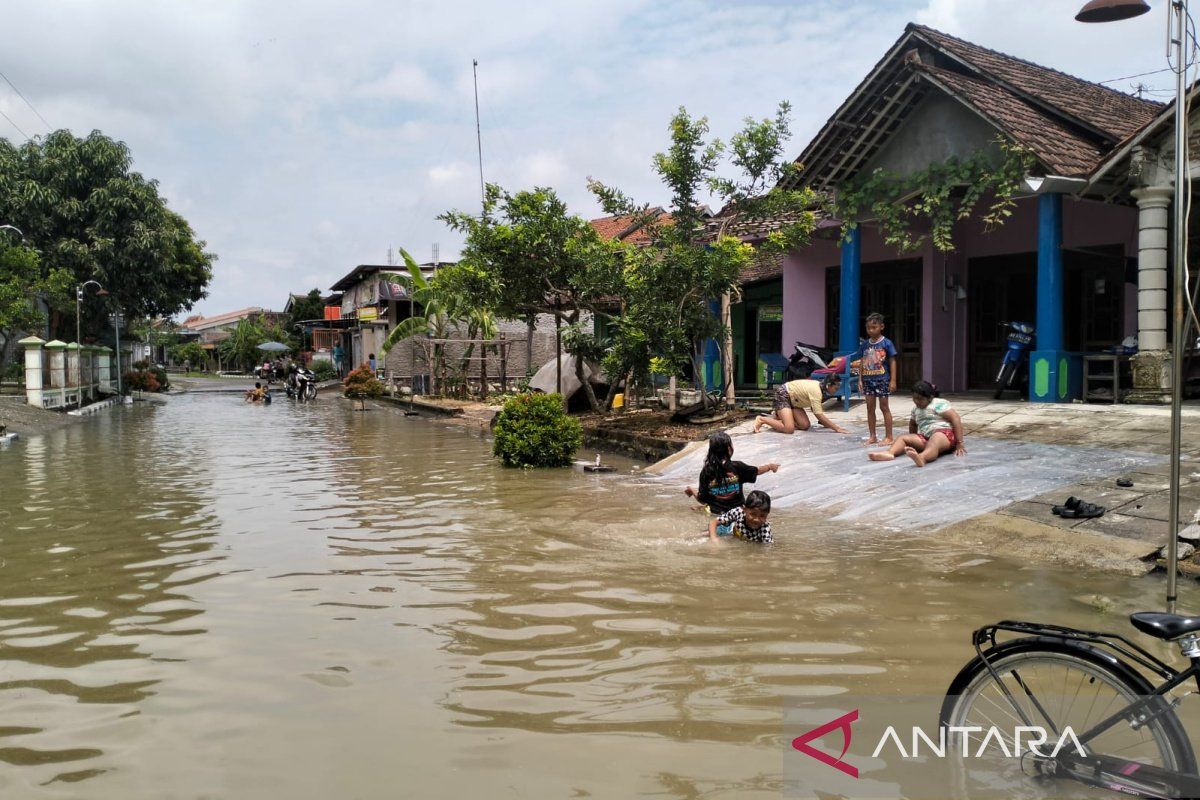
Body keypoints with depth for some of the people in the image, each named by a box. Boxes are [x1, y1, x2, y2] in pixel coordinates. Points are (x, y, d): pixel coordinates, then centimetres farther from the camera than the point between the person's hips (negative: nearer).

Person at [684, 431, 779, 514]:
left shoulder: (706, 471, -13)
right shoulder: (737, 467, -14)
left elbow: (702, 500, -7)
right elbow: (756, 471, 7)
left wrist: (692, 491, 13)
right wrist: (770, 466, 27)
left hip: (715, 512, 3)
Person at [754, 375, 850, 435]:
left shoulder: (820, 386, -2)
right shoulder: (816, 391, -29)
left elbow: (815, 410, 5)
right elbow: (819, 415, -31)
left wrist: (832, 424, 3)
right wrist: (836, 428, -29)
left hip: (792, 399, 10)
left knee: (805, 425, -2)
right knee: (788, 428, -24)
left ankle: (777, 418, 15)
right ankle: (761, 420, -7)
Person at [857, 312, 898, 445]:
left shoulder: (886, 343, -7)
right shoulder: (864, 345, 5)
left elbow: (892, 362, -5)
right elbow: (862, 363, 10)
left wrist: (893, 380, -9)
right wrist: (860, 379, 4)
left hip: (882, 379, -5)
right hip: (868, 379, 5)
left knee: (884, 407, 1)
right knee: (870, 408, 8)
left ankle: (889, 437, 8)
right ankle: (872, 436, 16)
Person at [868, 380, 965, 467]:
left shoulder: (938, 404, -5)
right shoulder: (916, 408, 19)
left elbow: (956, 419, -12)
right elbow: (912, 424, 37)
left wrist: (959, 443, -15)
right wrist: (913, 441, 25)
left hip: (944, 433, -8)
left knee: (933, 444, -41)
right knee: (902, 438, -10)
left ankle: (922, 458, -76)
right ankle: (889, 452, -42)